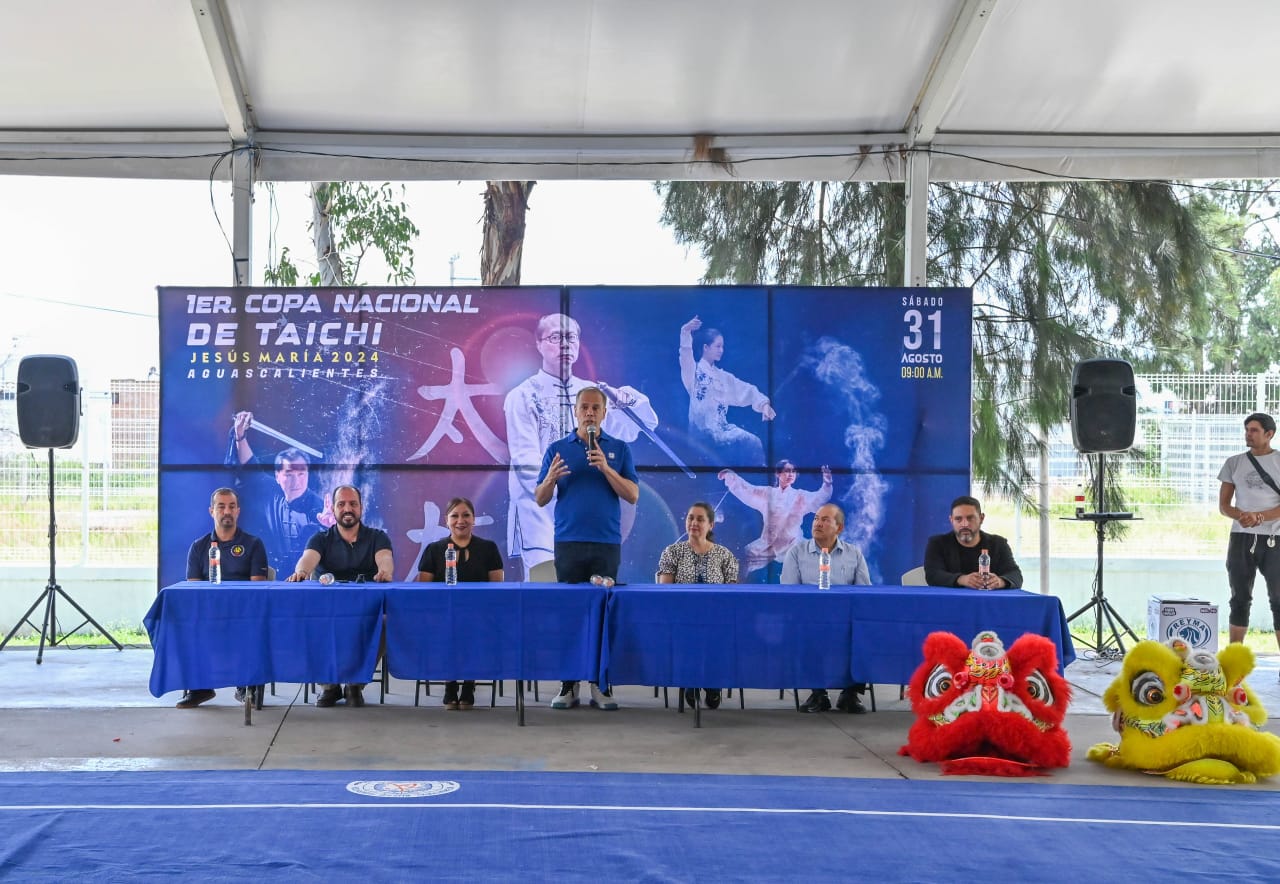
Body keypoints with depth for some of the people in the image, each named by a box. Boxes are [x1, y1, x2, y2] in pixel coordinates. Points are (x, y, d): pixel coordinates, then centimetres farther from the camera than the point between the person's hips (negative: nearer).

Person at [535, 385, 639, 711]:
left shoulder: (619, 449, 8)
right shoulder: (557, 449, 9)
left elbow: (633, 495, 0)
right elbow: (540, 499, 8)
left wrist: (606, 468, -14)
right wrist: (551, 478, -14)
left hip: (607, 543, 0)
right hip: (568, 542, 0)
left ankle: (601, 685, 4)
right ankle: (568, 684, 4)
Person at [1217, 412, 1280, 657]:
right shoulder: (1234, 463, 10)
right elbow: (1223, 505, 8)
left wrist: (1259, 517, -20)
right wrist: (1241, 516, -13)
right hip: (1241, 538, 3)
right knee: (1240, 599, 6)